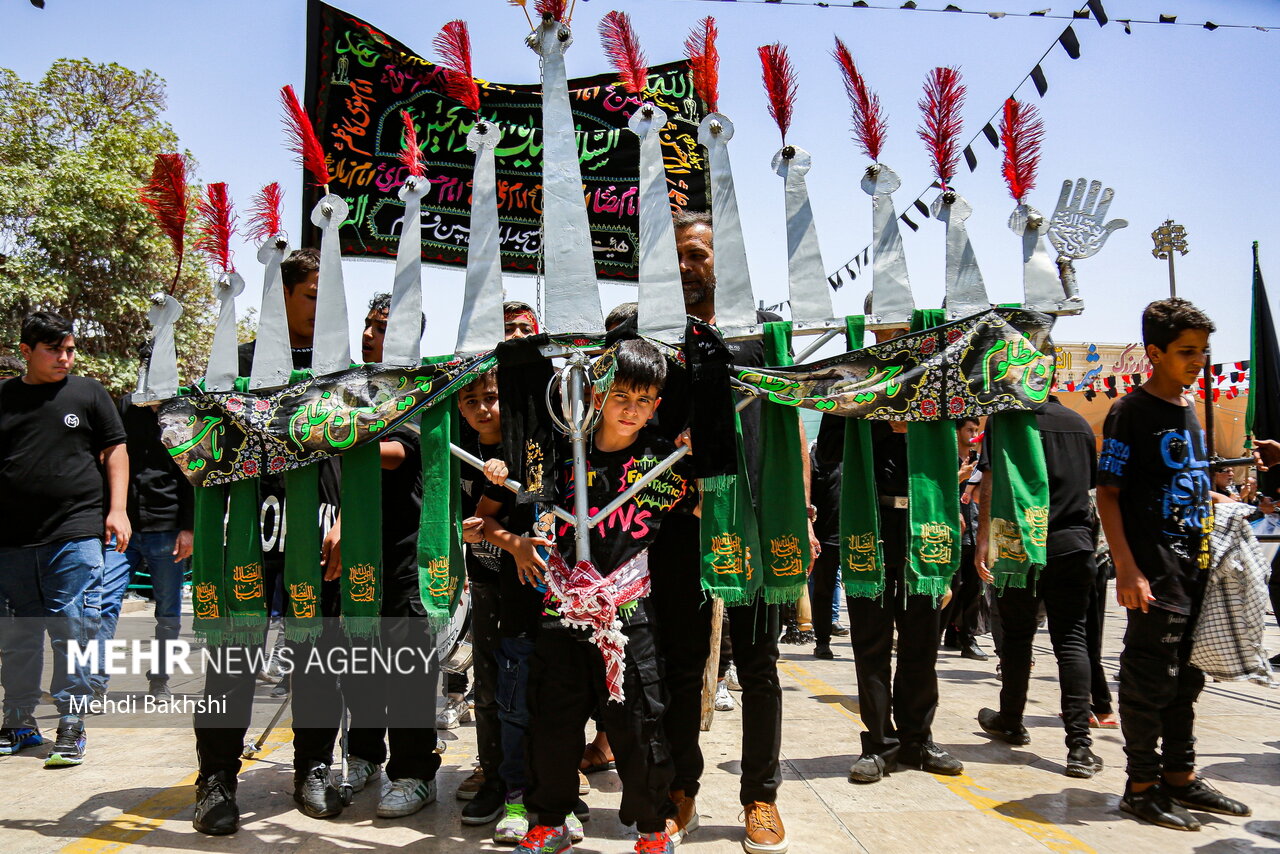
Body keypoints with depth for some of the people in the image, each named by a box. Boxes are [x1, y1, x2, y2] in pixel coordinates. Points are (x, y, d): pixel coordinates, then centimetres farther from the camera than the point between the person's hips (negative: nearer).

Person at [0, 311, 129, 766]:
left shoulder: (88, 393, 6)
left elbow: (115, 452, 6)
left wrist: (117, 509, -3)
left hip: (75, 534, -3)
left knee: (73, 631, -4)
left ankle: (71, 727, 6)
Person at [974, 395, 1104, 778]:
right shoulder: (1080, 423, 12)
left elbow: (992, 482, -11)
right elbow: (1093, 484, 22)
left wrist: (984, 540, -11)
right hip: (1073, 544, 3)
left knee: (1017, 634, 11)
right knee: (1072, 639, 2)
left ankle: (1011, 723, 28)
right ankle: (1079, 744, -6)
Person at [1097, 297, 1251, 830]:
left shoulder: (1189, 412, 14)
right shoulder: (1132, 412, -11)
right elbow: (1107, 494, -15)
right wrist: (1126, 569, -22)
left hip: (1196, 569, 8)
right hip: (1154, 574, -8)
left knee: (1186, 678, 15)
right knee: (1150, 680, -1)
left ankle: (1180, 777, 28)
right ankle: (1142, 786, 10)